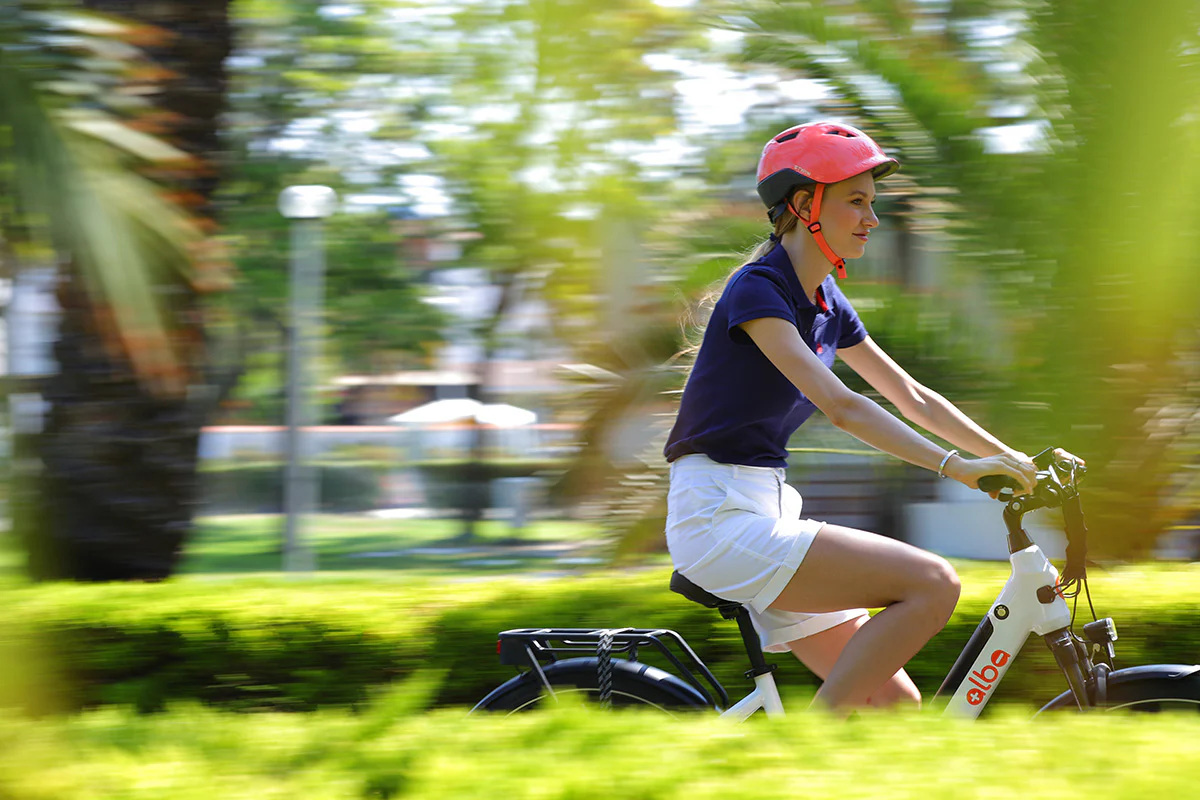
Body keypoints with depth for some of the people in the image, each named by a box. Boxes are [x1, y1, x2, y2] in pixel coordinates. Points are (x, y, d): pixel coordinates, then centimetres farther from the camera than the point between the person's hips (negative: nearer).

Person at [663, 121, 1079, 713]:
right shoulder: (758, 289, -14)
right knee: (932, 583, -21)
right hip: (719, 519, -9)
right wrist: (956, 467, -30)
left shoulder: (826, 305, 14)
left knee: (895, 702, 2)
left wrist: (1015, 460, 10)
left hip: (764, 517, 9)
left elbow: (913, 399, 19)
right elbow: (840, 407, -24)